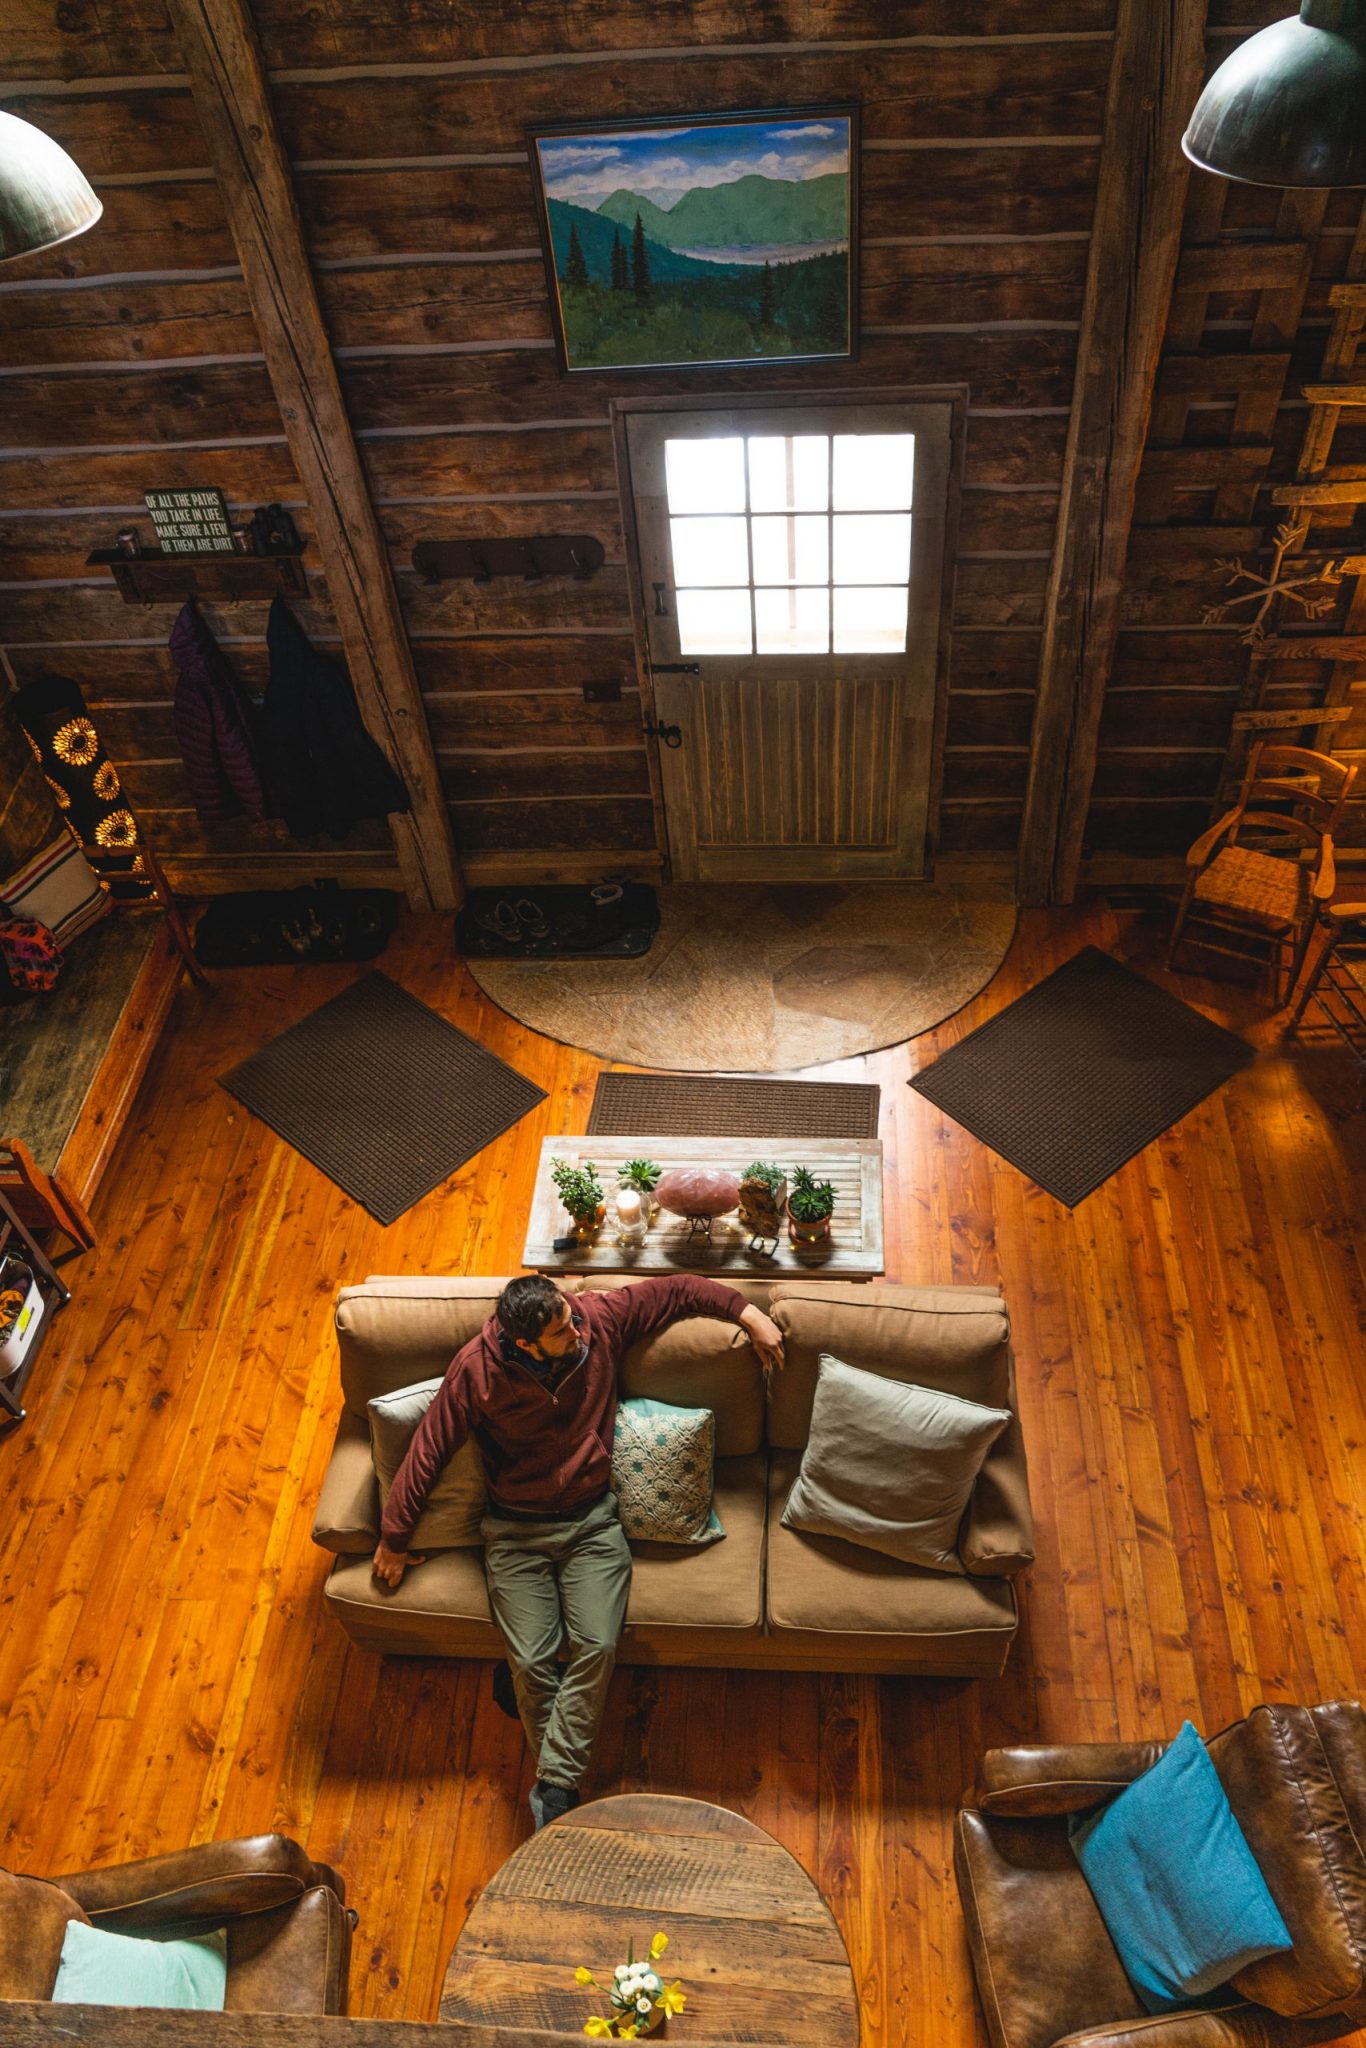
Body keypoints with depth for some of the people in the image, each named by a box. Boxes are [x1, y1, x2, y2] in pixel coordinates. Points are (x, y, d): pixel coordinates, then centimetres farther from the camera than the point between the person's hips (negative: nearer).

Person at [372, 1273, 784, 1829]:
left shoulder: (599, 1320, -14)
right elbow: (428, 1451, -6)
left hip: (591, 1521, 1)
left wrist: (748, 1313, -9)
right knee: (531, 1662, -14)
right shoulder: (477, 1368, -17)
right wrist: (393, 1538, 1)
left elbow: (675, 1289, -2)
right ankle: (560, 1782, 10)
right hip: (516, 1530, -1)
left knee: (598, 1645, -17)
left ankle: (553, 1786, -2)